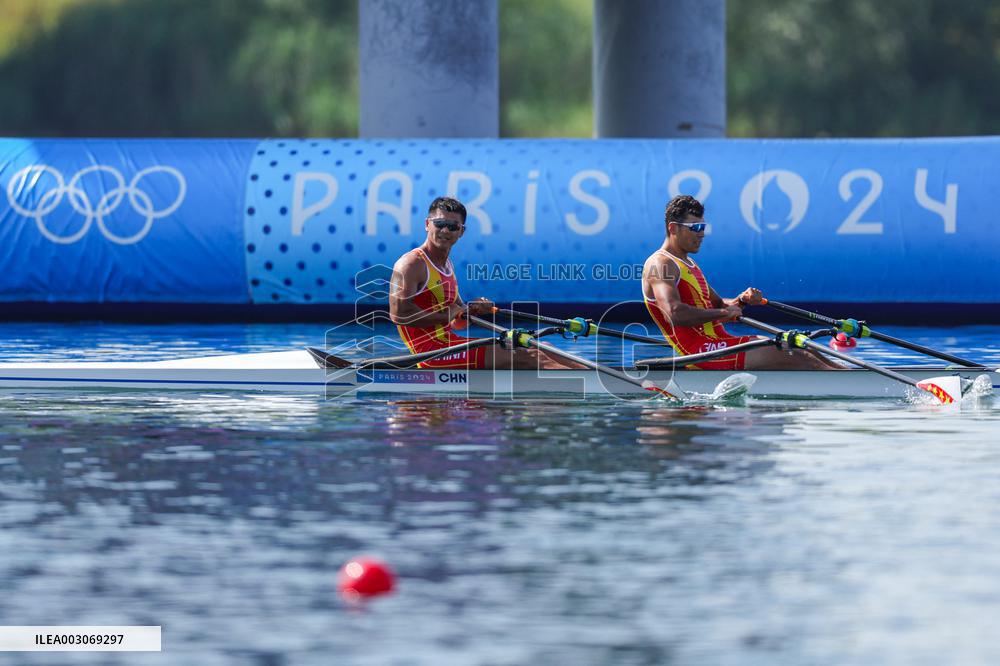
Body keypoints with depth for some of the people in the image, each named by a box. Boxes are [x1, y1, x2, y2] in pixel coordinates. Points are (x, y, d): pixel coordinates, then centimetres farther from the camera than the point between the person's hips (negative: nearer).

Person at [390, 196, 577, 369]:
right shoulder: (412, 264, -10)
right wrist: (445, 316, -15)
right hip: (433, 353, -9)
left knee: (534, 353, 2)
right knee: (522, 358, -15)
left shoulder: (447, 265, 19)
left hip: (449, 343, 9)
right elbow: (399, 314, -23)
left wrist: (473, 310, 0)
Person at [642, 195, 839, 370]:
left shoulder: (688, 264, 23)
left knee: (799, 352, 0)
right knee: (792, 358, -16)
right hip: (697, 349, -10)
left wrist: (741, 301, 2)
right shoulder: (660, 265, -8)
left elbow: (718, 305, 25)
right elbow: (675, 314, -24)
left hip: (719, 341, 10)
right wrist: (723, 313, -15)